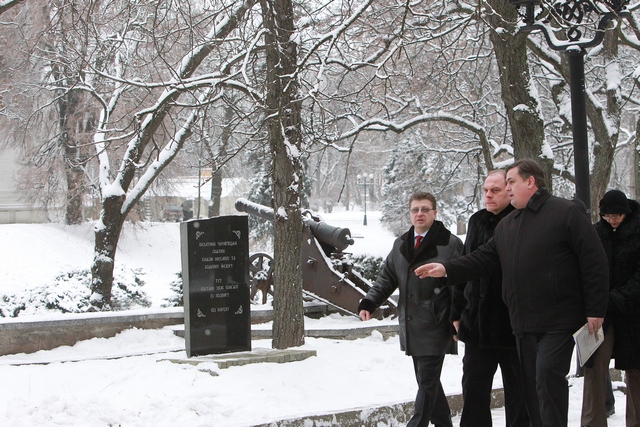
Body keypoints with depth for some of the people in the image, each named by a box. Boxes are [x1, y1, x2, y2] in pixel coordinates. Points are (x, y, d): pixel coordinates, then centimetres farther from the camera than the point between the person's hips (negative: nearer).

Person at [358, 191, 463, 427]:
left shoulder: (450, 244, -6)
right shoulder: (400, 244, 14)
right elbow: (386, 278, 16)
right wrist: (369, 303, 1)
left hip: (435, 328, -7)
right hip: (411, 327, 7)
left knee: (427, 381, -6)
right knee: (427, 381, 13)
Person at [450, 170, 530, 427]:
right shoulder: (477, 222, 11)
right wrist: (458, 312, 16)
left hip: (513, 325, -6)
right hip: (478, 324, 6)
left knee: (517, 390, 7)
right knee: (473, 388, 8)